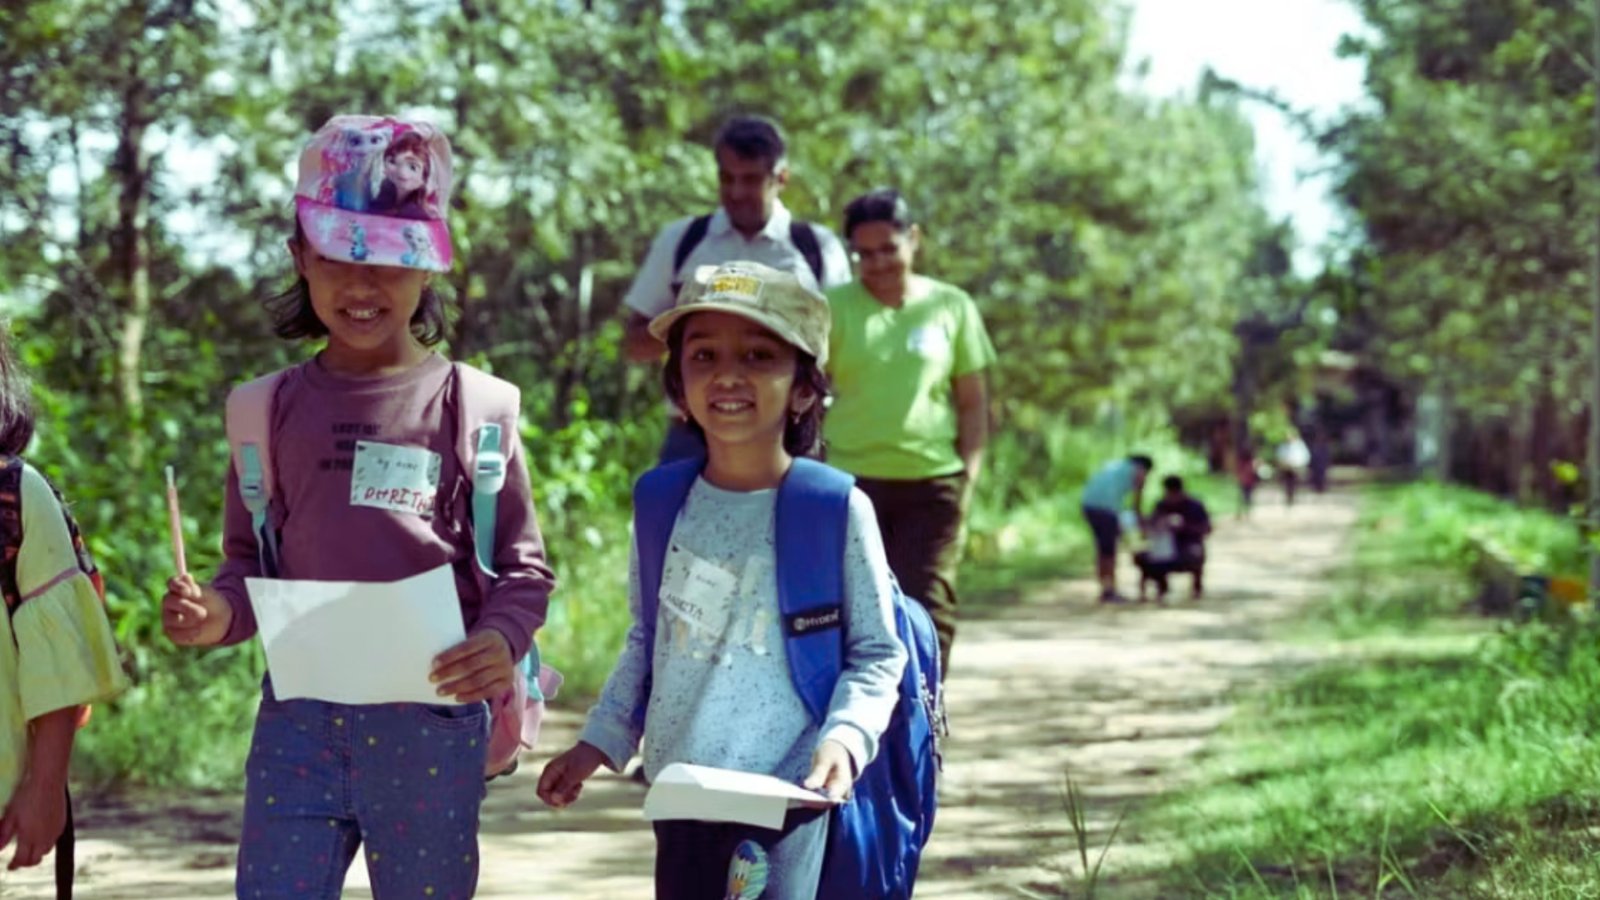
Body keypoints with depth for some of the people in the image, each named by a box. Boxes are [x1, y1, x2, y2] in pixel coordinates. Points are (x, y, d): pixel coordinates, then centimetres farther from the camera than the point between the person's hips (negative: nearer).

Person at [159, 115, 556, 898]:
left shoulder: (470, 405, -2)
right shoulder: (274, 408, 6)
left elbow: (522, 563, 0)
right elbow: (251, 561, 11)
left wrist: (503, 639, -20)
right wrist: (219, 610, -11)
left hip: (432, 721, -2)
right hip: (299, 714, 2)